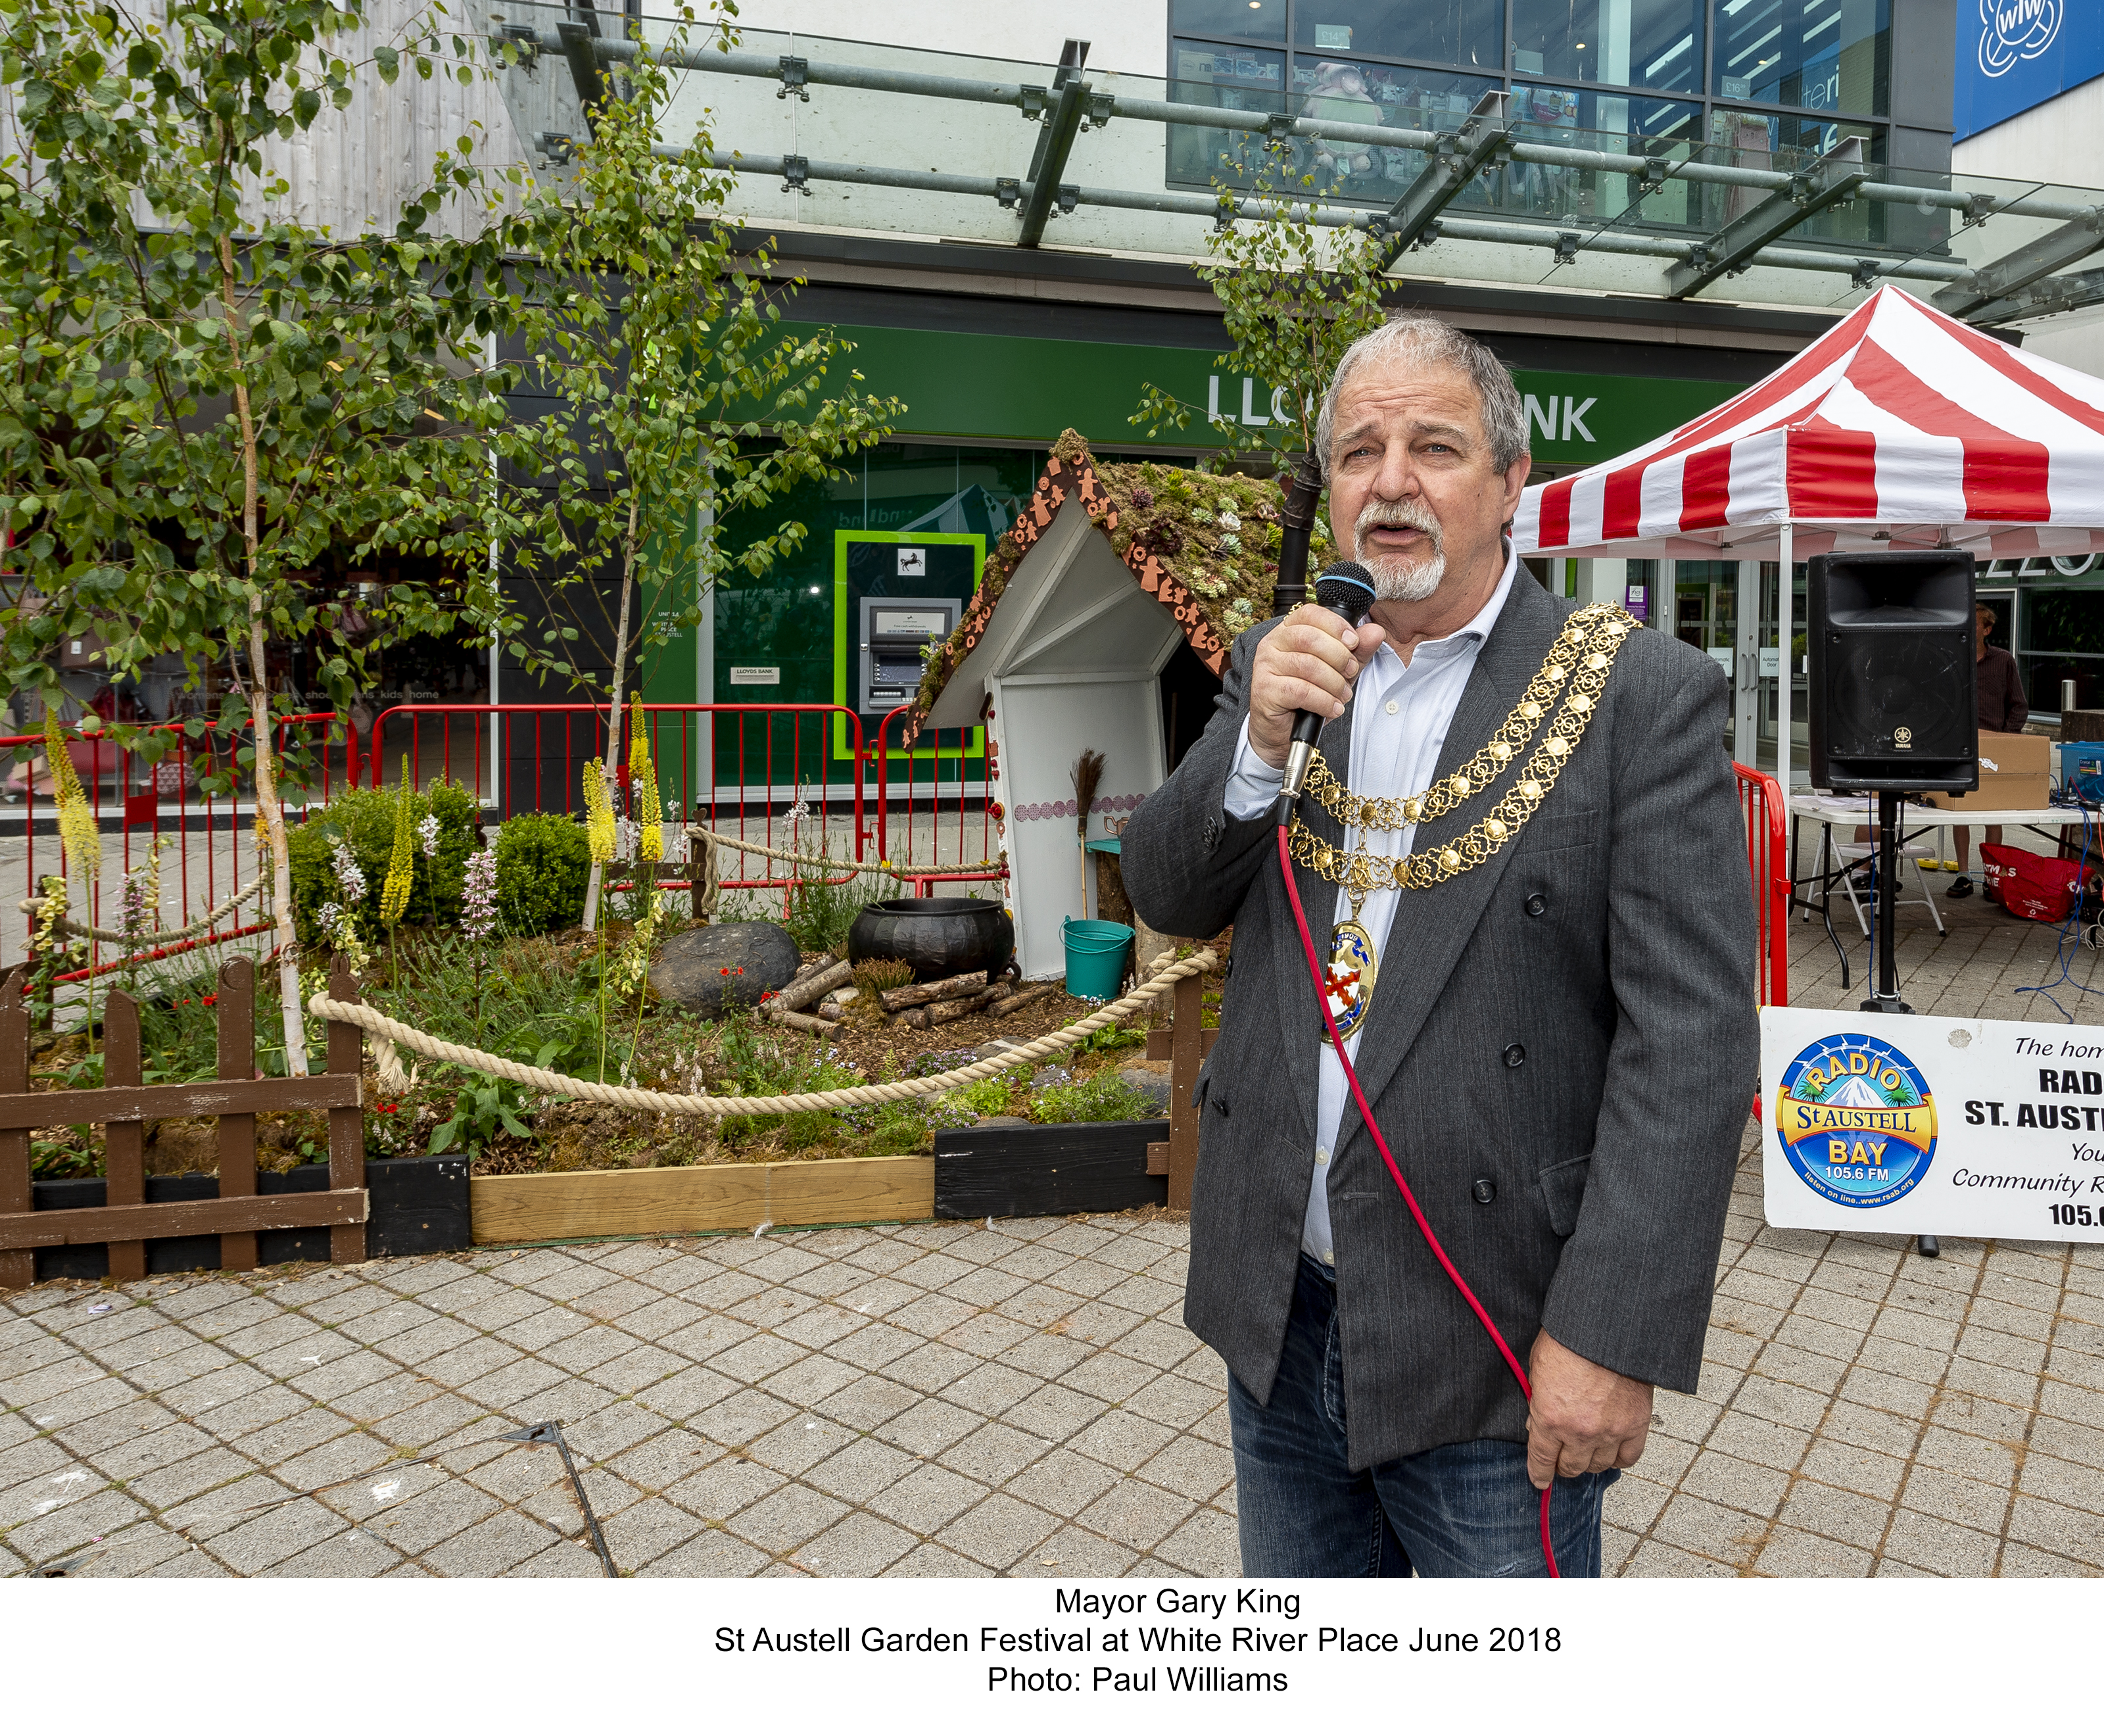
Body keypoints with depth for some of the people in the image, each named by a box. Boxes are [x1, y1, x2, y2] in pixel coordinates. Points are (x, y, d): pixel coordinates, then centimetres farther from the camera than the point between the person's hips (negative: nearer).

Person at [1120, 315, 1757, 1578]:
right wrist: (1260, 737, -16)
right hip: (1278, 1317, 5)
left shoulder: (1643, 695, -10)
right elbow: (1170, 897, 2)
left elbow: (1692, 1040, -14)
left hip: (1490, 1346, -4)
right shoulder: (1287, 667, 6)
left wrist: (1611, 1337, -18)